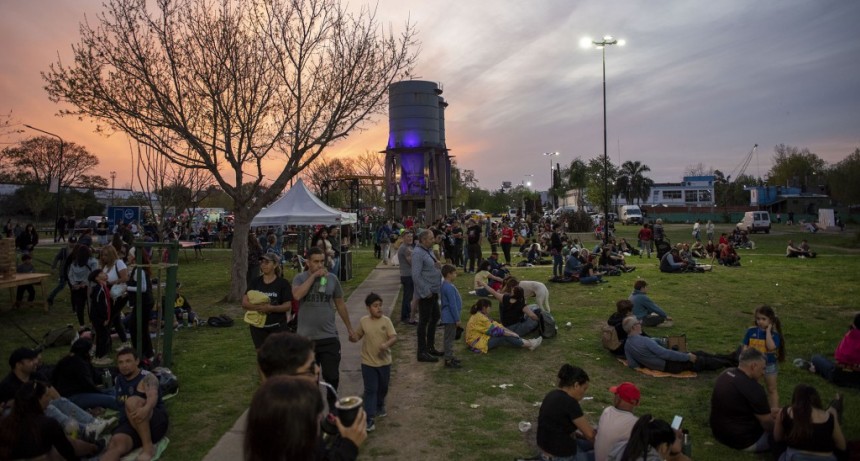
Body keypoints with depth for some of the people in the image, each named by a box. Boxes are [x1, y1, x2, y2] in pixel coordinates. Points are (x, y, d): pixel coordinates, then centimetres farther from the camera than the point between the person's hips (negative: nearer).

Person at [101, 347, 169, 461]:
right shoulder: (118, 380, 16)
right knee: (117, 443, -31)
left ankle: (148, 446, -32)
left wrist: (146, 409, -49)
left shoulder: (147, 377, -6)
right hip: (128, 424, 5)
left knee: (132, 401, -32)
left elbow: (153, 396, -29)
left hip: (155, 422, -5)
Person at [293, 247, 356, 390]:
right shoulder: (300, 278, -4)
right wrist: (313, 276, -21)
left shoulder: (332, 278, 1)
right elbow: (297, 295, -26)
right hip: (306, 338, -1)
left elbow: (340, 304, 10)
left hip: (329, 337, 1)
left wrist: (349, 328, 13)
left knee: (332, 376, 4)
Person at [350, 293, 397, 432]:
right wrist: (353, 338, -13)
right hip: (368, 362, -1)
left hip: (384, 361, 1)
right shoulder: (363, 321, -4)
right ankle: (370, 419, -1)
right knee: (370, 390, -2)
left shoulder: (386, 320, -10)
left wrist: (386, 344, -35)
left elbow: (394, 337, -15)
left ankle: (380, 406, 46)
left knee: (383, 388, 19)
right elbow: (358, 335, 10)